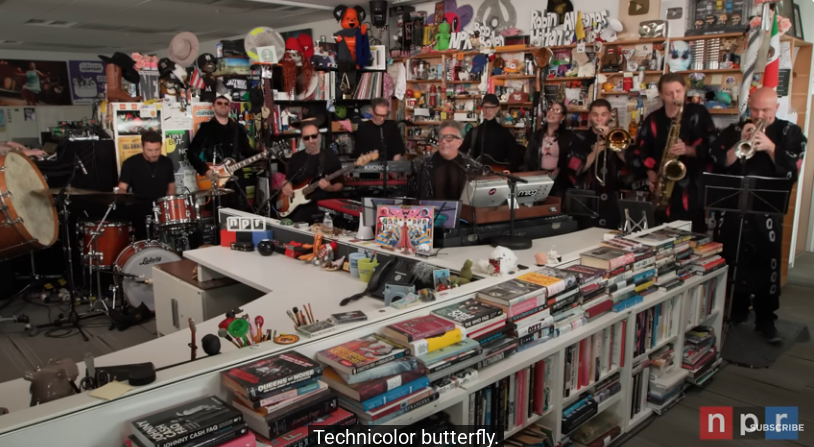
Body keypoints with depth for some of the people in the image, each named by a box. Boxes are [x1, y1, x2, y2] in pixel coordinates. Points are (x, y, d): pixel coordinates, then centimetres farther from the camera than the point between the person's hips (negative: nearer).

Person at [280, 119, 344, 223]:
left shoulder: (331, 156, 2)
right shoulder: (296, 157, 13)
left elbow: (340, 184, 1)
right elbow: (288, 179, 23)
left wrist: (330, 188, -19)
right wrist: (286, 185, 1)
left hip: (322, 204, -3)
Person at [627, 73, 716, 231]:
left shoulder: (698, 113, 2)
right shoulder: (653, 120, 10)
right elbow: (640, 151, 14)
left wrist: (689, 150, -22)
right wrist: (650, 173, 0)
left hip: (694, 189, -3)